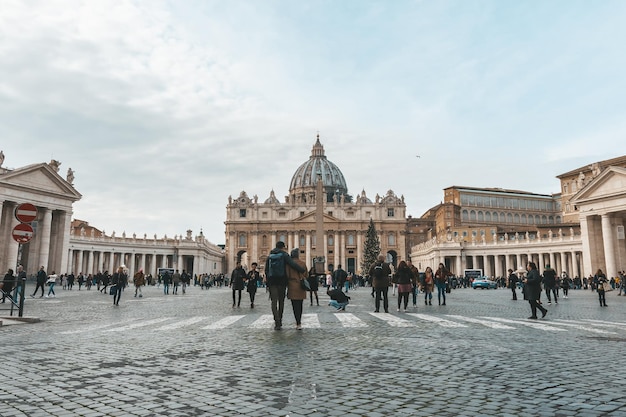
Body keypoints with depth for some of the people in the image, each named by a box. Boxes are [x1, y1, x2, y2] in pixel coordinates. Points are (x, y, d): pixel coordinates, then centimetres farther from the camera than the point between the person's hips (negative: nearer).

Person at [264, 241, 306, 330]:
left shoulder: (270, 256, 10)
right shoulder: (284, 255, -3)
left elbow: (266, 270, 12)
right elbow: (293, 264, -17)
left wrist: (267, 282, 17)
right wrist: (303, 270, -11)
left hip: (272, 280, 2)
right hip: (281, 280, -2)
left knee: (274, 301, 0)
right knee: (281, 301, 11)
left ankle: (277, 322, -13)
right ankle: (279, 321, 17)